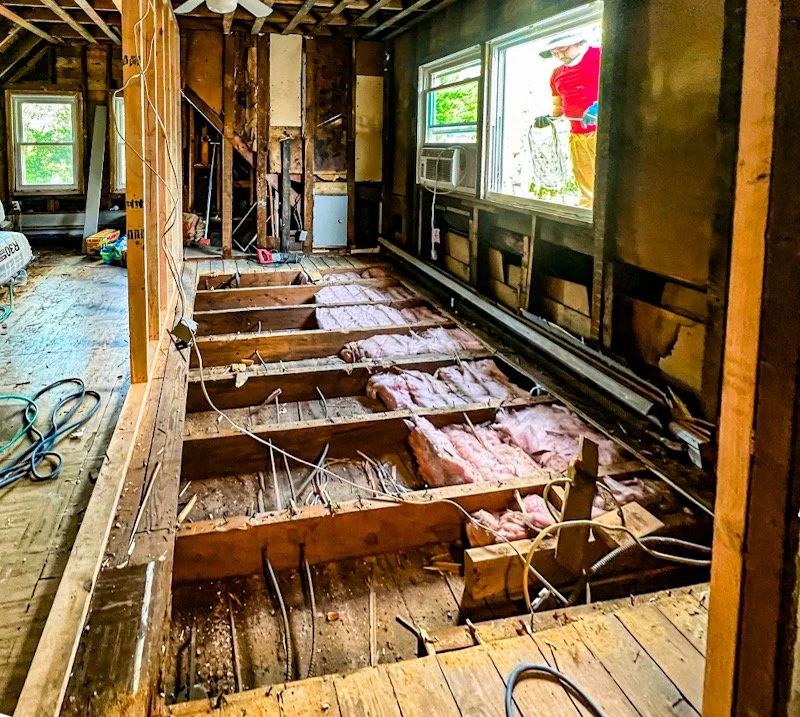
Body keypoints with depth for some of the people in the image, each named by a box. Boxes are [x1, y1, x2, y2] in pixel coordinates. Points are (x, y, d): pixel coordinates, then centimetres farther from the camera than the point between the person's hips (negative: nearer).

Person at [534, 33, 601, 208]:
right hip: (577, 136, 6)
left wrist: (599, 106, -26)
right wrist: (549, 118, 7)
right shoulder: (557, 74, 19)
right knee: (587, 193, 5)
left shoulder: (600, 56, -2)